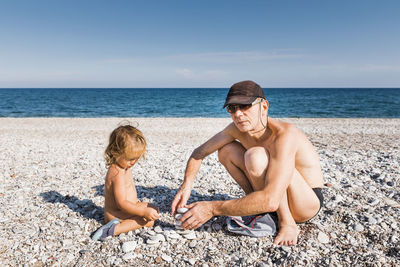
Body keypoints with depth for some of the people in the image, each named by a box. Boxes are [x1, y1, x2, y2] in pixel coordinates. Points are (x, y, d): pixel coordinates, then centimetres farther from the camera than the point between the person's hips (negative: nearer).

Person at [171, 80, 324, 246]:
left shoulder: (284, 134, -32)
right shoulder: (237, 129, -10)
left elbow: (270, 200, -42)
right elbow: (199, 153, 1)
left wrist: (212, 209, -38)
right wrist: (186, 185, -17)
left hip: (308, 202, -6)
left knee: (256, 155, -32)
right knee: (226, 150, -1)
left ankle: (287, 223, -15)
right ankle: (258, 207, 1)